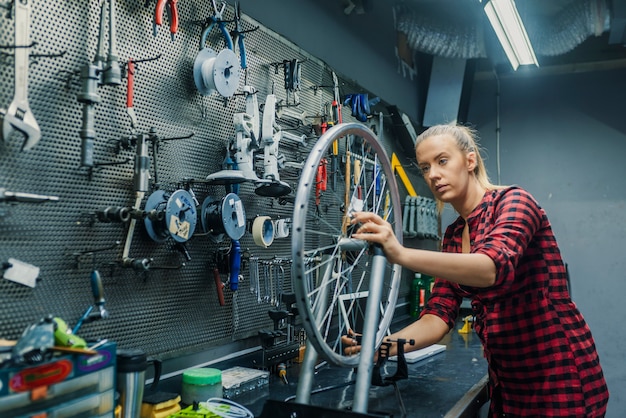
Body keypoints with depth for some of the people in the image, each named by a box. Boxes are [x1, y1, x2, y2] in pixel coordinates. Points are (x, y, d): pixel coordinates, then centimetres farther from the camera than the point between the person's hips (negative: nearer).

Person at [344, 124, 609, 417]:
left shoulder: (513, 201, -14)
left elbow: (494, 267, -35)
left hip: (560, 378, -7)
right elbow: (439, 316, -3)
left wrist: (401, 255, -47)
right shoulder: (453, 237, 5)